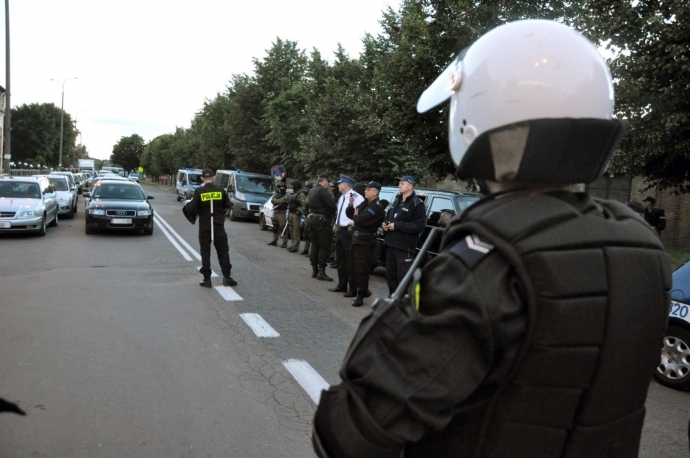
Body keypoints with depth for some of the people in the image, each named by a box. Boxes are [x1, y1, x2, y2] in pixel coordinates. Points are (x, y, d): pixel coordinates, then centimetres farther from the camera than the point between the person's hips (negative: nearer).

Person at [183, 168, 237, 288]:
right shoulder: (220, 190, -3)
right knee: (223, 250, 9)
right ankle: (227, 277, 7)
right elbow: (228, 205, 3)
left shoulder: (199, 191, -8)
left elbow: (191, 208, -12)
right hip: (218, 224, 1)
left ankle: (207, 279, 7)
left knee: (205, 252, 7)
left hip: (204, 225, -1)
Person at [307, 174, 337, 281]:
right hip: (322, 220, -9)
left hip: (313, 218, 9)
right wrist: (334, 212, 0)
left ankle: (314, 270, 15)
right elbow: (331, 205, -17)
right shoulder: (323, 190, -15)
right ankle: (321, 271, -8)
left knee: (315, 245, 12)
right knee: (324, 246, -6)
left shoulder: (312, 190, 15)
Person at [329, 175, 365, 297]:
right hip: (340, 230, 10)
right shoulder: (341, 197, 16)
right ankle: (342, 285, 29)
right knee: (340, 259, 17)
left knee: (350, 260, -4)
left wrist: (354, 223, -23)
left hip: (349, 231, -10)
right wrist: (336, 224, 15)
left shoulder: (356, 196, -17)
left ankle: (353, 289, 3)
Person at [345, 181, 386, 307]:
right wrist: (350, 205, -3)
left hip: (366, 242, -10)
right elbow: (351, 214, 15)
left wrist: (356, 216, -3)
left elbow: (362, 220, -24)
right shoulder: (365, 203, 15)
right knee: (351, 267, 14)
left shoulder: (377, 207, -15)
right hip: (356, 239, 10)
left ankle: (360, 296, 4)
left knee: (361, 269, -5)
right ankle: (364, 290, 29)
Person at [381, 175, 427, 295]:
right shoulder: (396, 201, 20)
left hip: (405, 247, -9)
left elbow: (419, 226, -18)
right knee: (390, 275, 16)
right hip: (391, 245, 9)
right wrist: (385, 224, 4)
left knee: (403, 278, -9)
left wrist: (397, 226, -20)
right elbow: (388, 217, 29)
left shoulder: (417, 204, -8)